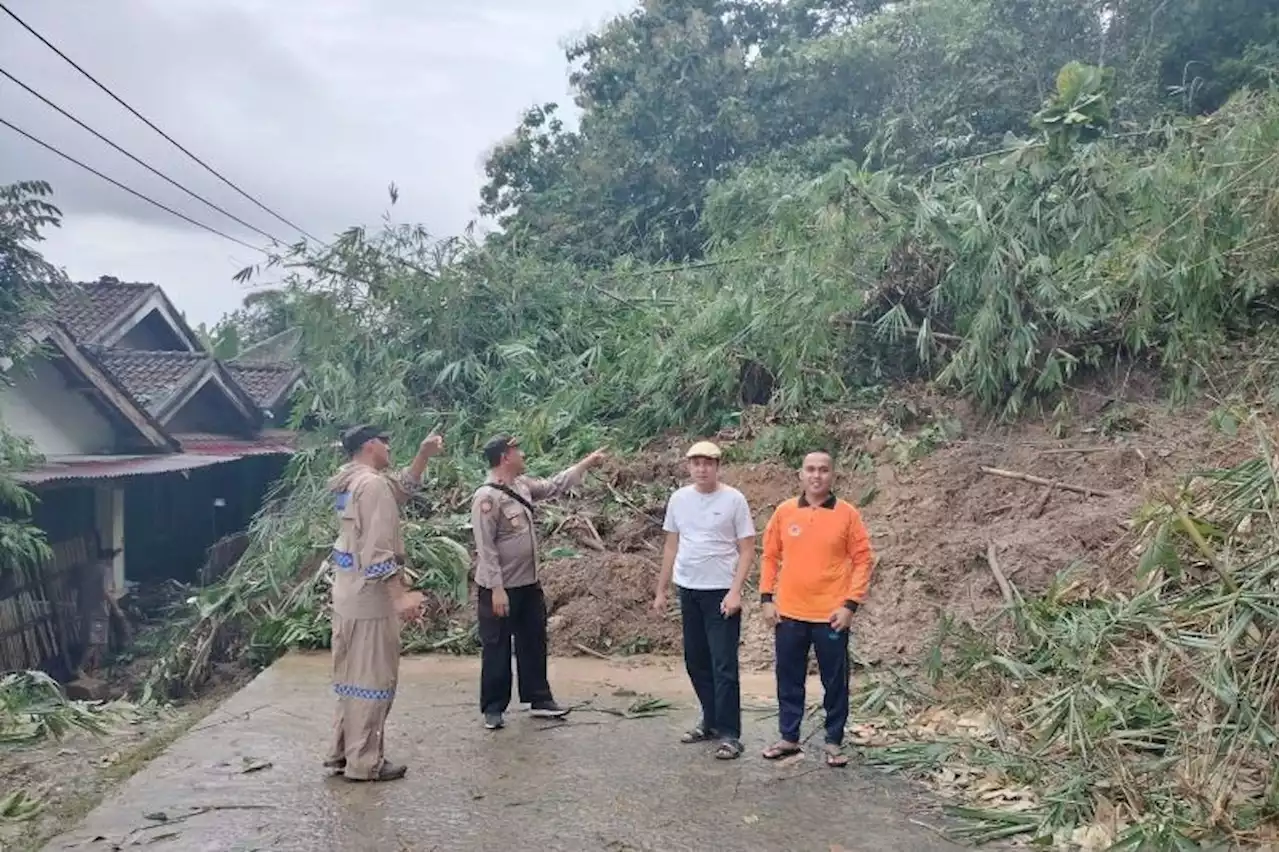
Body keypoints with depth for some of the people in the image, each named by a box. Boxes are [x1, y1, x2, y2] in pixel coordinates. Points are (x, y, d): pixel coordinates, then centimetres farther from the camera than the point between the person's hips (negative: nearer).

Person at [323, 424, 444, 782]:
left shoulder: (352, 482, 13)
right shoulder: (372, 483, -17)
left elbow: (401, 490, 26)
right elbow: (377, 549, -24)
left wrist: (424, 454, 16)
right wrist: (399, 595, -25)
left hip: (349, 593, 10)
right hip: (370, 596, -10)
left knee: (353, 674, 17)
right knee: (372, 677, -2)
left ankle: (342, 751, 25)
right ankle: (364, 762, 5)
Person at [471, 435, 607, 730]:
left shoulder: (522, 485, 5)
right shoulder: (487, 497, -21)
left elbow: (554, 486, 21)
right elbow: (485, 548, -22)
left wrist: (587, 463, 20)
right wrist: (497, 589, -24)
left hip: (529, 584, 9)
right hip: (500, 588, -9)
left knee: (534, 644, 16)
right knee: (497, 649, 4)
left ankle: (539, 699, 27)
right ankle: (493, 707, 17)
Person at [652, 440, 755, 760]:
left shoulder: (733, 499, -9)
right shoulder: (679, 499, 4)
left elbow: (747, 550, -8)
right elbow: (671, 546, 12)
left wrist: (735, 591, -17)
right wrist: (661, 591, 12)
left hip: (721, 592, -5)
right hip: (688, 590, 5)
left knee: (724, 665, -3)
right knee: (696, 661, 13)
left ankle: (729, 734, 4)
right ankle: (712, 721, 28)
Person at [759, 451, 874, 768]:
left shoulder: (847, 515, -4)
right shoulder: (784, 512, 2)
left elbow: (862, 560, -3)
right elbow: (770, 556, 9)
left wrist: (851, 604, -10)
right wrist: (766, 598, 2)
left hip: (831, 615, -2)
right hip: (789, 613, 2)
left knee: (835, 681, 8)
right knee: (789, 679, 11)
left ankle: (834, 741, 22)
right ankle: (789, 737, 26)